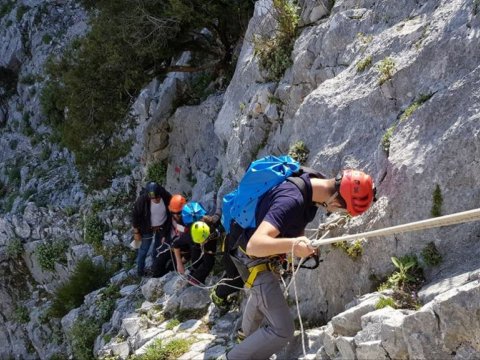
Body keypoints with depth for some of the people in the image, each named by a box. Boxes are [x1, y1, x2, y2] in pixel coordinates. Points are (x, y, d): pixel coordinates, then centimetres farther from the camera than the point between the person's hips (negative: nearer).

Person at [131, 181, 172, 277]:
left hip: (162, 227, 3)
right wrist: (136, 232, -10)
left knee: (158, 246, 22)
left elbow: (172, 212, -8)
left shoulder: (167, 197, -27)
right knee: (144, 249, 9)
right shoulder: (142, 200, -33)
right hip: (147, 228, -3)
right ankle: (140, 270, 31)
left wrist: (168, 228, 2)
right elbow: (135, 215, -17)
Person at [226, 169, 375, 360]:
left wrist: (301, 244, -4)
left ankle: (249, 333, 65)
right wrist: (292, 244, -62)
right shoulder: (291, 201, -40)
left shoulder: (310, 182, -13)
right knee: (282, 329, -13)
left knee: (262, 295, 36)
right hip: (255, 259, -9)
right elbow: (254, 245, -48)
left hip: (266, 254, 9)